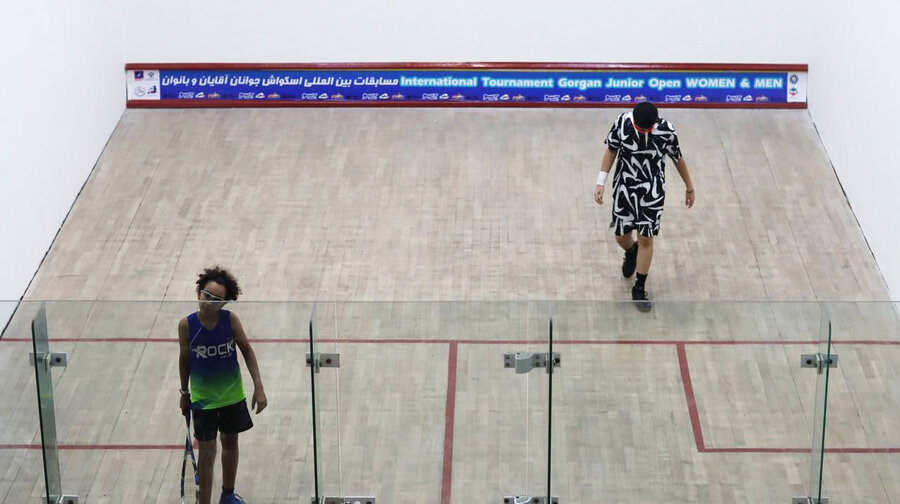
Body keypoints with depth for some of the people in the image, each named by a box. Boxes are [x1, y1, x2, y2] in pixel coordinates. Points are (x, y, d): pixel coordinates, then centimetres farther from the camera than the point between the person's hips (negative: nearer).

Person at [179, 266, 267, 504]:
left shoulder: (230, 320, -17)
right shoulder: (186, 325, -18)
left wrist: (258, 387, -10)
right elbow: (185, 359, -3)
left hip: (232, 395, 2)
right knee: (207, 454, 0)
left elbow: (247, 351, -6)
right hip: (203, 399, -2)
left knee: (230, 443, 20)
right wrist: (184, 393, 6)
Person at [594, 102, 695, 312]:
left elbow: (678, 158, -4)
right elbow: (611, 151, -2)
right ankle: (631, 253, 49)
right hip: (624, 186, 2)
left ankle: (639, 289, 13)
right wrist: (601, 182, -7)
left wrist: (689, 188, 8)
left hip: (652, 190, -2)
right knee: (622, 237, 11)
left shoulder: (666, 130, -20)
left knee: (646, 239, -2)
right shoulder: (622, 122, -18)